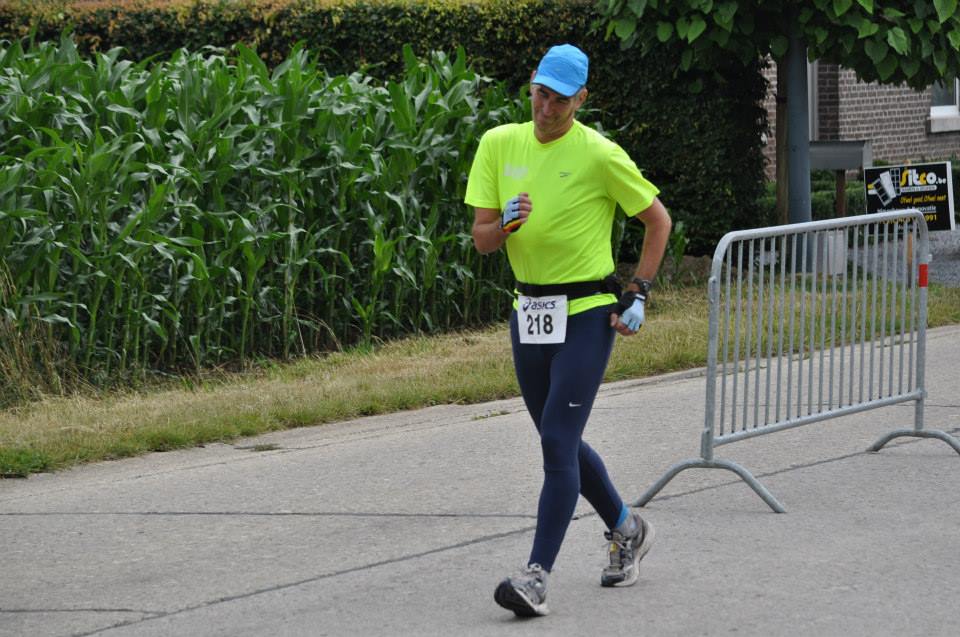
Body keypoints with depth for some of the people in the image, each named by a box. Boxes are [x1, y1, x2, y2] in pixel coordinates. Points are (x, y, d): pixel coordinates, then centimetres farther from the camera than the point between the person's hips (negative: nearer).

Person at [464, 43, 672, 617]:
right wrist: (505, 225, -20)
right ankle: (626, 529, 38)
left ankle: (538, 576, -14)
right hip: (529, 312, 6)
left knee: (558, 442, -13)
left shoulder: (599, 155, -12)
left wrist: (638, 294, -6)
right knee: (562, 443, 15)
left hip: (587, 313, -6)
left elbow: (659, 220, -1)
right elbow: (481, 240, 3)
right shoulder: (500, 145, 2)